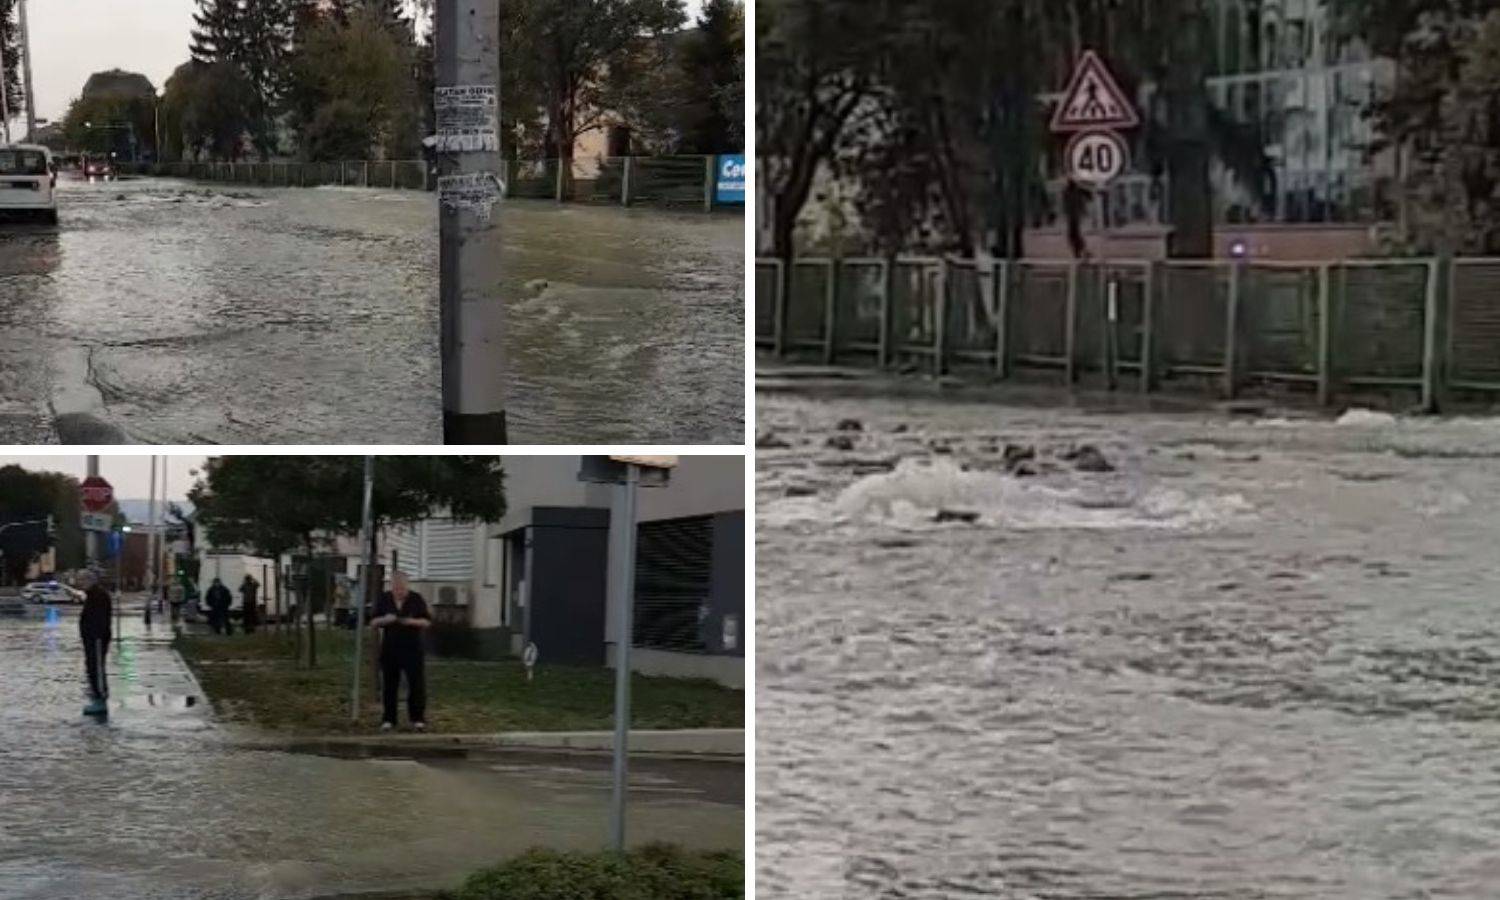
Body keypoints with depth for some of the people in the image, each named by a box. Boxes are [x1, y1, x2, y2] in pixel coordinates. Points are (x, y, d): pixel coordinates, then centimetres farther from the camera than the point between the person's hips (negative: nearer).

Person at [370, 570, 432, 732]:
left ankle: (417, 718, 2)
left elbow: (427, 622, 2)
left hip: (413, 650, -1)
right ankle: (388, 719, 9)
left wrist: (413, 622, -18)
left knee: (417, 684, -5)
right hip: (390, 649, 1)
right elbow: (373, 623, 5)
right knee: (389, 685, 2)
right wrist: (384, 620, -16)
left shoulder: (416, 599, 0)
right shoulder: (384, 600, 4)